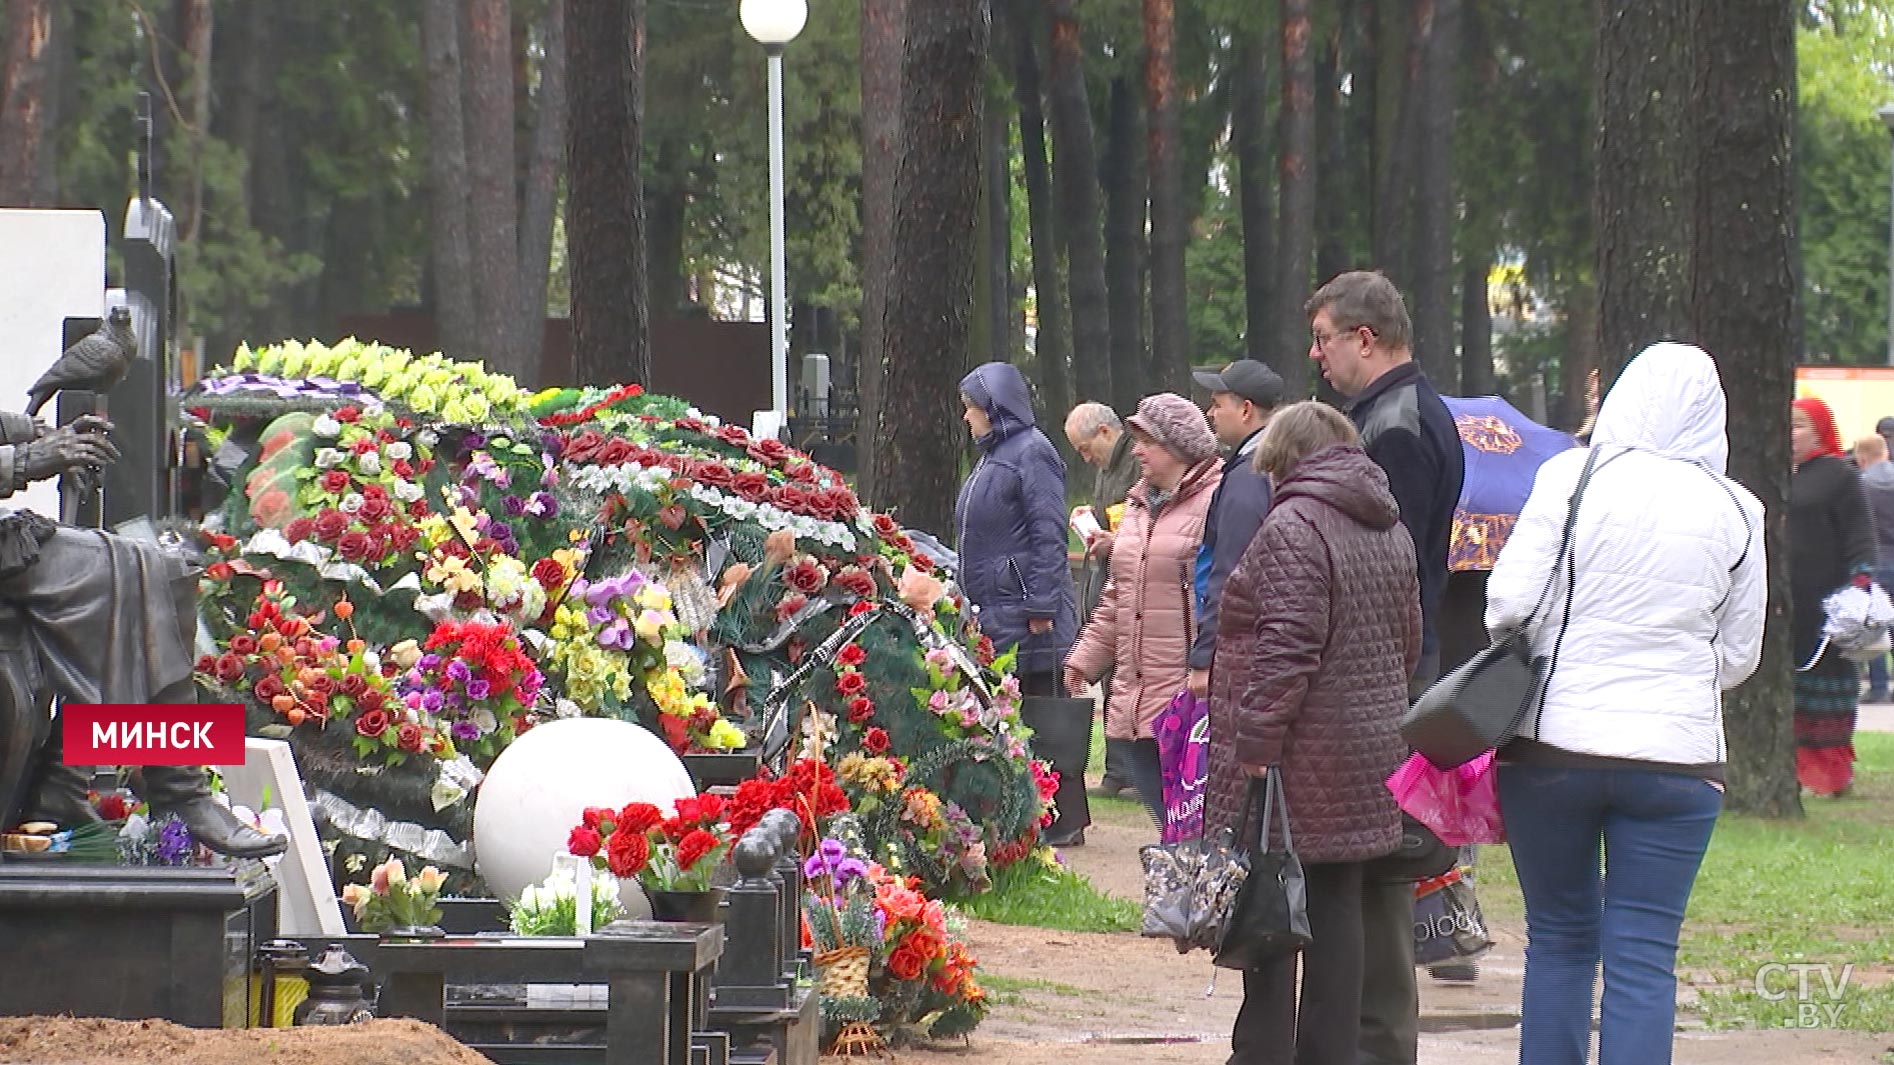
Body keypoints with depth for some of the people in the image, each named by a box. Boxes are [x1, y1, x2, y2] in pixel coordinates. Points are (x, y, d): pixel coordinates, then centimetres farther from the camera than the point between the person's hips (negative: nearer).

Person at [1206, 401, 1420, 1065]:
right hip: (1368, 755, 8)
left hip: (1298, 762, -8)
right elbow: (1408, 643, 19)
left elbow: (1286, 648, -21)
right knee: (1337, 911, 10)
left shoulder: (1292, 528, -14)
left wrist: (1254, 743, -19)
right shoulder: (1391, 533, 13)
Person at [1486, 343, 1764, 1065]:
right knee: (1643, 960, 1)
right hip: (1676, 757, 1)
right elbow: (1739, 653, 8)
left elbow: (1510, 600, -8)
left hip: (1554, 744, -1)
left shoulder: (1571, 478, -6)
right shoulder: (1735, 512, 2)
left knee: (1559, 943, 12)